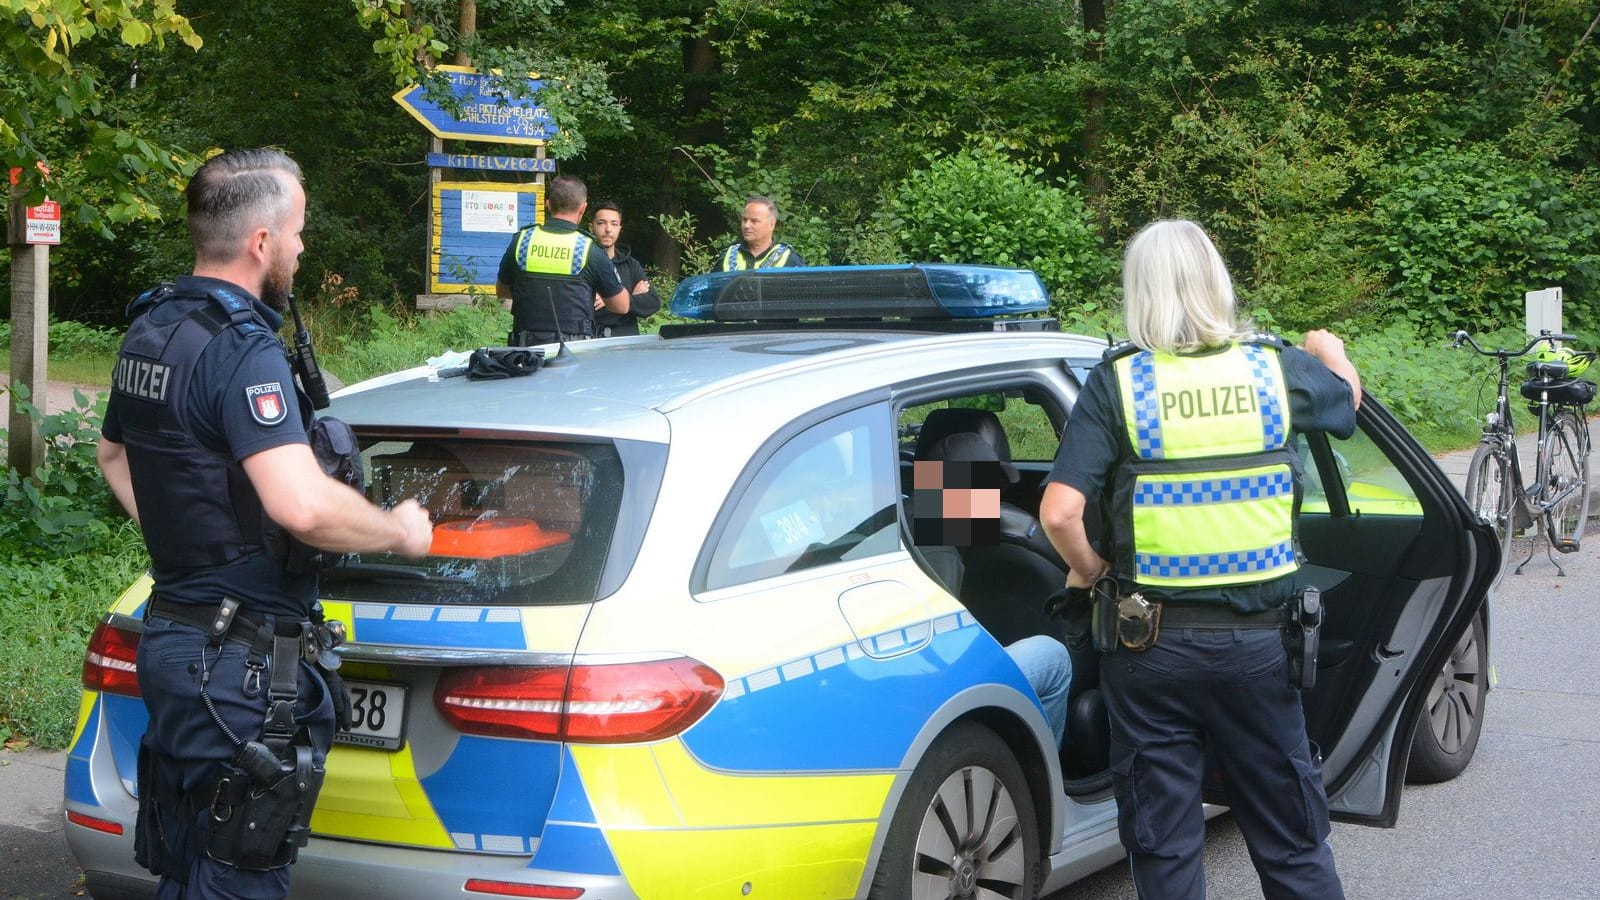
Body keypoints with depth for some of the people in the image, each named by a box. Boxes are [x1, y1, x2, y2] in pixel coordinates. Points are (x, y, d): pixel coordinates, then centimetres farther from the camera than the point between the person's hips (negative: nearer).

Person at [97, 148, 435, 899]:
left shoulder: (150, 329, 10)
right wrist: (398, 530, -16)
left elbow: (113, 452, 28)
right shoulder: (240, 347, -21)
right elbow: (302, 505, -33)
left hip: (169, 633, 10)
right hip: (236, 659, -10)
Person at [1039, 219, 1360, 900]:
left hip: (1151, 643, -2)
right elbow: (1347, 394, 23)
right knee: (1292, 843, 16)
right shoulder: (1278, 369, -2)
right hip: (1257, 640, 2)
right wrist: (1331, 354, 45)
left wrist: (1088, 569, 2)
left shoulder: (1116, 383, -10)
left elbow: (1059, 514, -19)